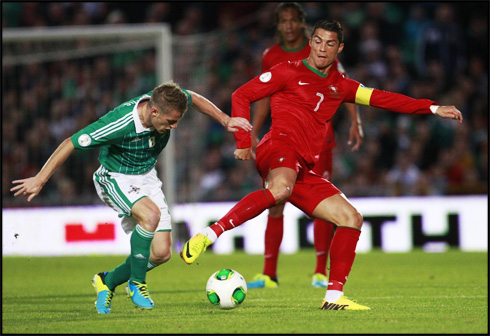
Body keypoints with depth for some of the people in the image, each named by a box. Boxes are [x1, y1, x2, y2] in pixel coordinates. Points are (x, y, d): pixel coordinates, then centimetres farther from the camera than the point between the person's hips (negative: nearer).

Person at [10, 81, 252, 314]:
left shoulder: (165, 103, -20)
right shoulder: (119, 124, -35)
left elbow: (194, 98, 5)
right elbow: (71, 143, -26)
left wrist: (225, 120, 4)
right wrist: (39, 180, -22)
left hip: (146, 177, 6)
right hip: (116, 179, -6)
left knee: (161, 253, -4)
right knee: (151, 214, -36)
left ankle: (108, 281, 20)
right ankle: (136, 283, -18)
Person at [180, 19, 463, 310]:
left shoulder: (339, 86, 26)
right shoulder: (290, 72, 10)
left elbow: (382, 99, 24)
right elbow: (242, 96, 8)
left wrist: (433, 108, 16)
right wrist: (243, 143, -2)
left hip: (304, 171, 7)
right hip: (279, 148, -7)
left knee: (352, 219, -1)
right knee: (280, 190, -41)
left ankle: (334, 297, 0)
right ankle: (208, 235, -45)